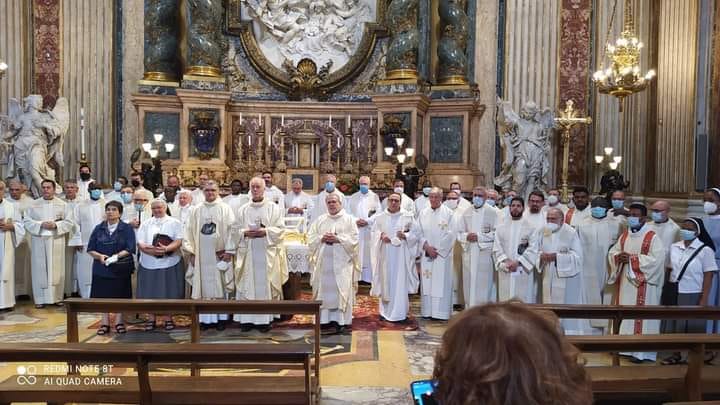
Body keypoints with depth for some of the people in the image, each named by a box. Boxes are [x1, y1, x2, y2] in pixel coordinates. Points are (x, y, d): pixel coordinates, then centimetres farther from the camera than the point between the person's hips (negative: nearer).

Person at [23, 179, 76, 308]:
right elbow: (27, 221, 1)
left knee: (56, 269, 2)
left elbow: (69, 222, 2)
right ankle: (40, 299, 7)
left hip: (56, 241, 0)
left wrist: (56, 225, -14)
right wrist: (41, 225, -13)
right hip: (39, 241, 0)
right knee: (39, 269, 1)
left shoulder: (62, 204, 5)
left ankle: (57, 297, 11)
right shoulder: (33, 204, 7)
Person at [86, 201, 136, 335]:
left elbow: (130, 249, -10)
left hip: (121, 268, -2)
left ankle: (119, 322, 16)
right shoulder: (99, 229, 7)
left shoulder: (127, 229, -1)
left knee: (120, 295, 5)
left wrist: (116, 256, -24)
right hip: (102, 267, 2)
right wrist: (100, 256, -16)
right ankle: (105, 323, 15)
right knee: (103, 295, 5)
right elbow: (90, 249, 4)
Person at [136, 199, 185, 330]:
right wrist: (152, 250, -18)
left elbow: (178, 241, -6)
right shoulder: (145, 224, 11)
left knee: (169, 292, 2)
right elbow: (140, 244, 1)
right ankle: (151, 319, 18)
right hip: (149, 264, 2)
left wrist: (166, 249, -24)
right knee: (150, 292, 5)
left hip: (170, 263, -2)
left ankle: (169, 319, 15)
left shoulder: (175, 223, 5)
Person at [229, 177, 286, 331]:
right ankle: (247, 318, 8)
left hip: (267, 253, -2)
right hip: (247, 253, 2)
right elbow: (235, 230, 8)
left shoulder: (274, 208, 4)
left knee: (265, 285, -1)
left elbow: (279, 229, -2)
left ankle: (264, 319, 6)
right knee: (247, 285, 1)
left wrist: (265, 232, -16)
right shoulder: (243, 209, 11)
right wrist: (245, 233, -12)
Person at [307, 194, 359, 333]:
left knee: (341, 289, -5)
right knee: (324, 289, 1)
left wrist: (338, 239, -14)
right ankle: (324, 318, 7)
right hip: (323, 261, 3)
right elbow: (310, 237, 9)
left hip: (341, 261, -3)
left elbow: (354, 238, -3)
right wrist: (322, 238, -9)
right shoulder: (320, 220, 14)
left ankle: (340, 320, -2)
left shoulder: (349, 219, 6)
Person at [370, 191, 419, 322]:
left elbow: (415, 234, 4)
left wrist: (405, 235, -13)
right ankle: (385, 311, 15)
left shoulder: (408, 216, 4)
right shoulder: (379, 217, 9)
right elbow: (374, 233, 8)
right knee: (386, 282, 4)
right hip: (385, 255, 2)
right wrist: (381, 236, -12)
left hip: (401, 255, -1)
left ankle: (400, 313, 3)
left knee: (401, 282, -2)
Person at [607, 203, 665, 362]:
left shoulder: (652, 238, -9)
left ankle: (640, 350, 2)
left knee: (640, 316, -4)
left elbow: (656, 259, -19)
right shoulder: (624, 236, 11)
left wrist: (632, 258, -19)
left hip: (642, 284, -6)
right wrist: (619, 257, -11)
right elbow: (612, 252, 12)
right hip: (625, 282, 6)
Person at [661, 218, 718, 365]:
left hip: (693, 295, -4)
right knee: (677, 325, 12)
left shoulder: (705, 250, -8)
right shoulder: (674, 247, 4)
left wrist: (704, 300, -12)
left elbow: (708, 276, -9)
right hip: (675, 294, 4)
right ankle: (677, 354, 24)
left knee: (694, 327, 4)